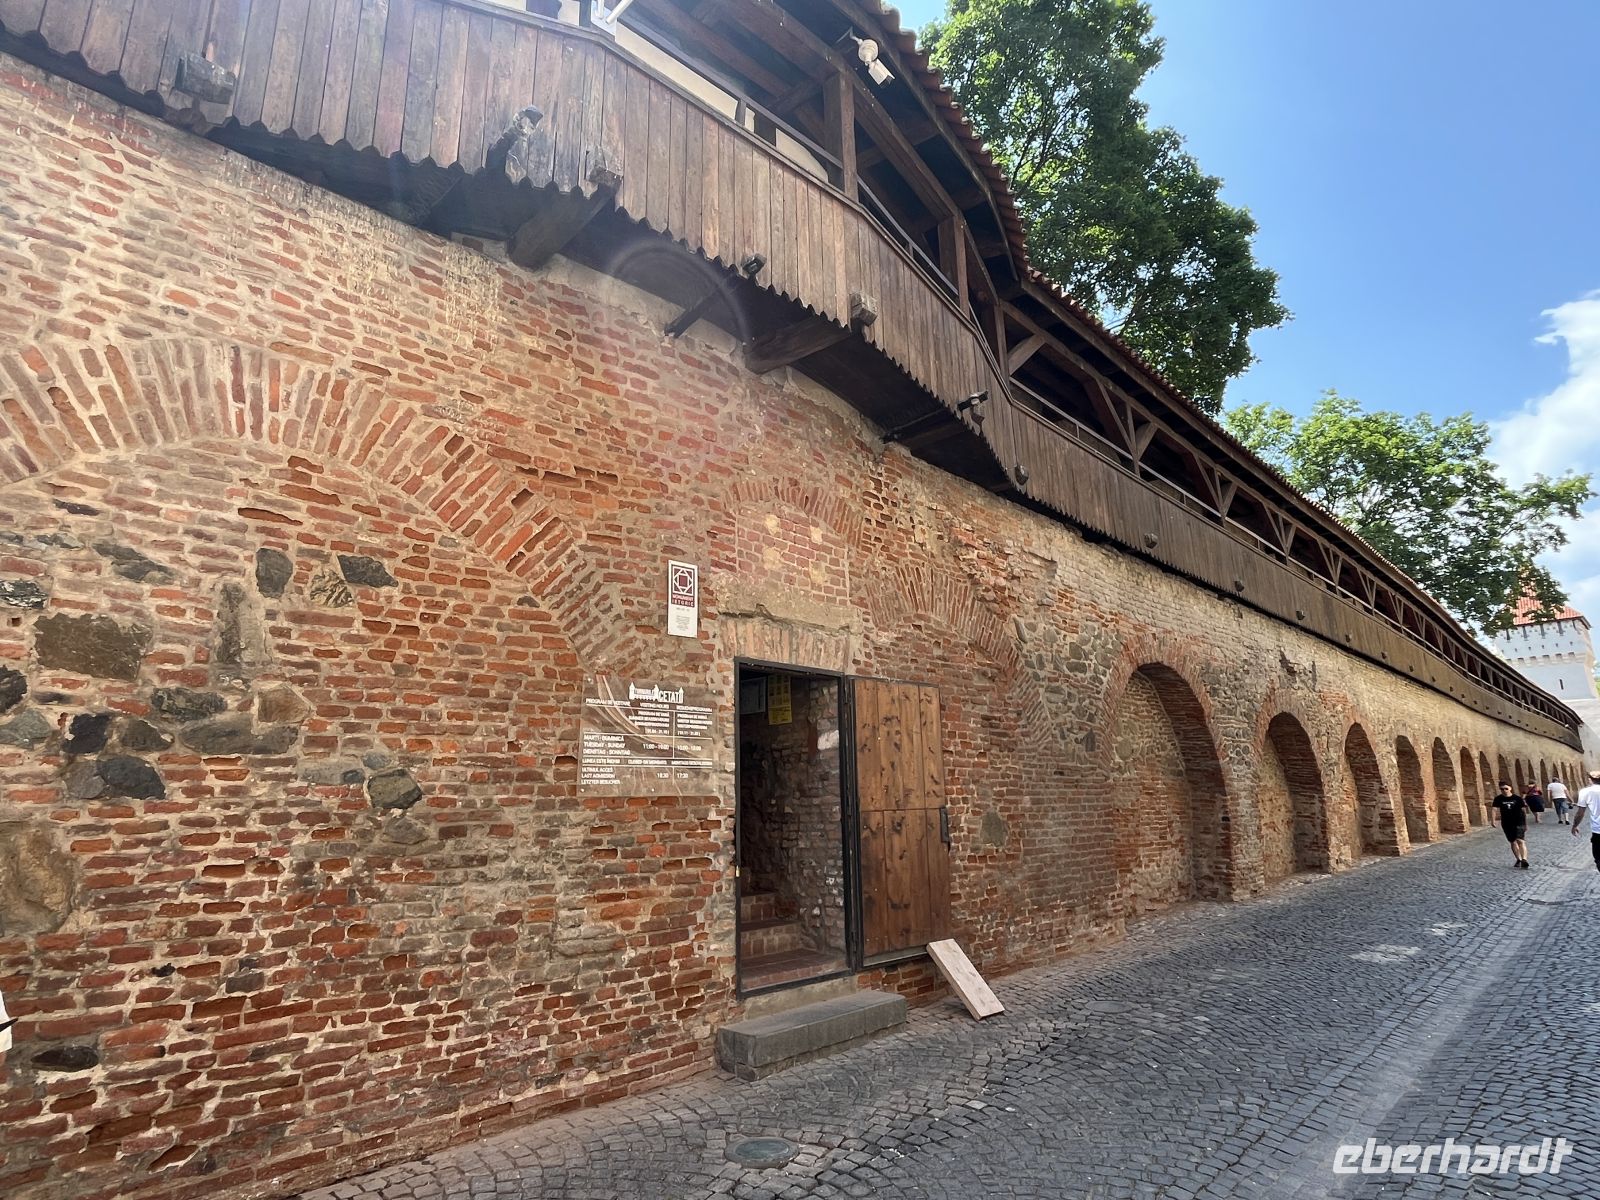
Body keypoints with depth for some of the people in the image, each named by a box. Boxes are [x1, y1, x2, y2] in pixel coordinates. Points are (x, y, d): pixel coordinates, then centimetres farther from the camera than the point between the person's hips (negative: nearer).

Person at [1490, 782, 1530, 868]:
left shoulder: (1518, 798, -5)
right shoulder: (1498, 799, -1)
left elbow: (1524, 810, 2)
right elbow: (1494, 809, -6)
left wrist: (1526, 824, 5)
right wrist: (1493, 821, -19)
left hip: (1519, 823, -3)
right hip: (1506, 824, 3)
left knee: (1520, 841, -17)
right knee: (1513, 842, 13)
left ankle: (1524, 860, -23)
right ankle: (1518, 859, 28)